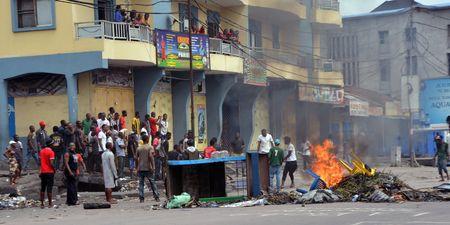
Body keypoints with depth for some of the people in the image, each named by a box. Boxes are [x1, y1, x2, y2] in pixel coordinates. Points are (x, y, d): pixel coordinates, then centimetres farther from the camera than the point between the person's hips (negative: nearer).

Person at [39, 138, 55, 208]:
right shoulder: (51, 152, -13)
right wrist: (54, 169, -2)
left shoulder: (41, 151, 7)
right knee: (49, 188, 0)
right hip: (50, 172, -5)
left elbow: (40, 161, 10)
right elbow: (51, 163, -18)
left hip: (43, 172, 6)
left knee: (42, 188, 10)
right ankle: (50, 204, 2)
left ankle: (42, 204, 9)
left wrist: (40, 171, 16)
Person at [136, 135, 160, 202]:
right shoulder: (150, 147, -5)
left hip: (140, 168, 3)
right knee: (152, 182, 4)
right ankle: (156, 197, 5)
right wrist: (153, 166, -16)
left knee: (141, 183, 4)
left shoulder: (139, 148, 8)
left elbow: (136, 157, 9)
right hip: (148, 168, -3)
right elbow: (150, 156, -17)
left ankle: (141, 198, -1)